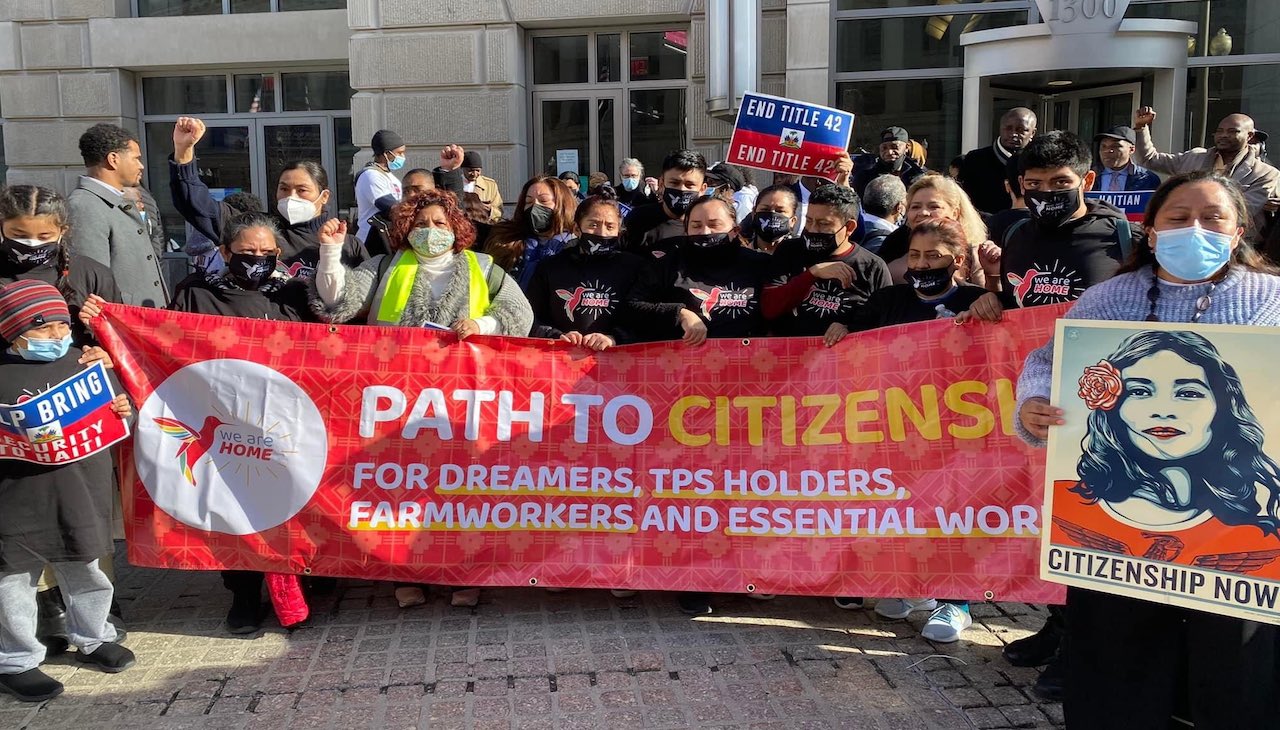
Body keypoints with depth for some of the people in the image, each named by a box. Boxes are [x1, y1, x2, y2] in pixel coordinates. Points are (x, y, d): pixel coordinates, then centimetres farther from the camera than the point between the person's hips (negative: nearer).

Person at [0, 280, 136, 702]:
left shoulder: (89, 365, 4)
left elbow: (112, 414, 16)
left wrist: (124, 412, -5)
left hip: (81, 493, 4)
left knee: (85, 570, 19)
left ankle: (93, 640, 38)